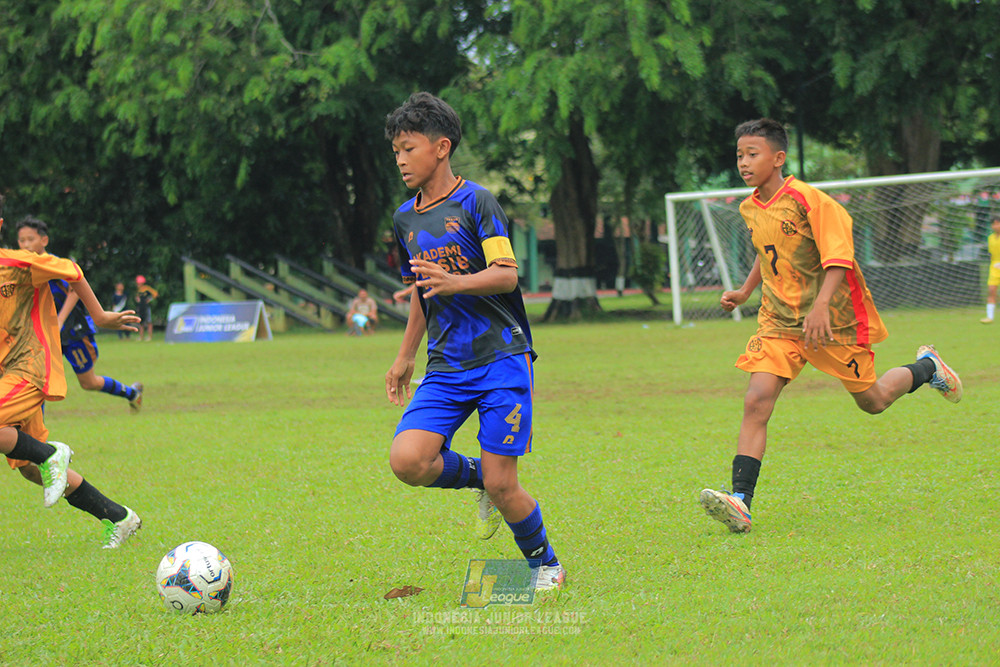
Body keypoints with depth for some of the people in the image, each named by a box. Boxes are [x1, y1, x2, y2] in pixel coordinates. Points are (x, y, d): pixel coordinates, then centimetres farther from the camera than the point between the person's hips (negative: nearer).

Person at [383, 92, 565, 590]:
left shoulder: (475, 202, -5)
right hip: (446, 367, 5)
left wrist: (454, 283, -32)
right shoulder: (405, 219, 14)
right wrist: (405, 356, 29)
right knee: (407, 461, -18)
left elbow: (507, 274, -15)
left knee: (501, 486, -9)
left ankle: (544, 564, 18)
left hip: (502, 359, -5)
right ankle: (475, 476, 12)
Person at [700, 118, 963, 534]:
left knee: (872, 401, 10)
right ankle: (740, 502, -24)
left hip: (835, 318, -5)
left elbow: (838, 258, -21)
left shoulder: (809, 201, -18)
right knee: (756, 401, -16)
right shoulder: (750, 210, 4)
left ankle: (926, 367, 42)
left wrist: (821, 305, -33)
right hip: (779, 321, 5)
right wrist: (745, 291, 24)